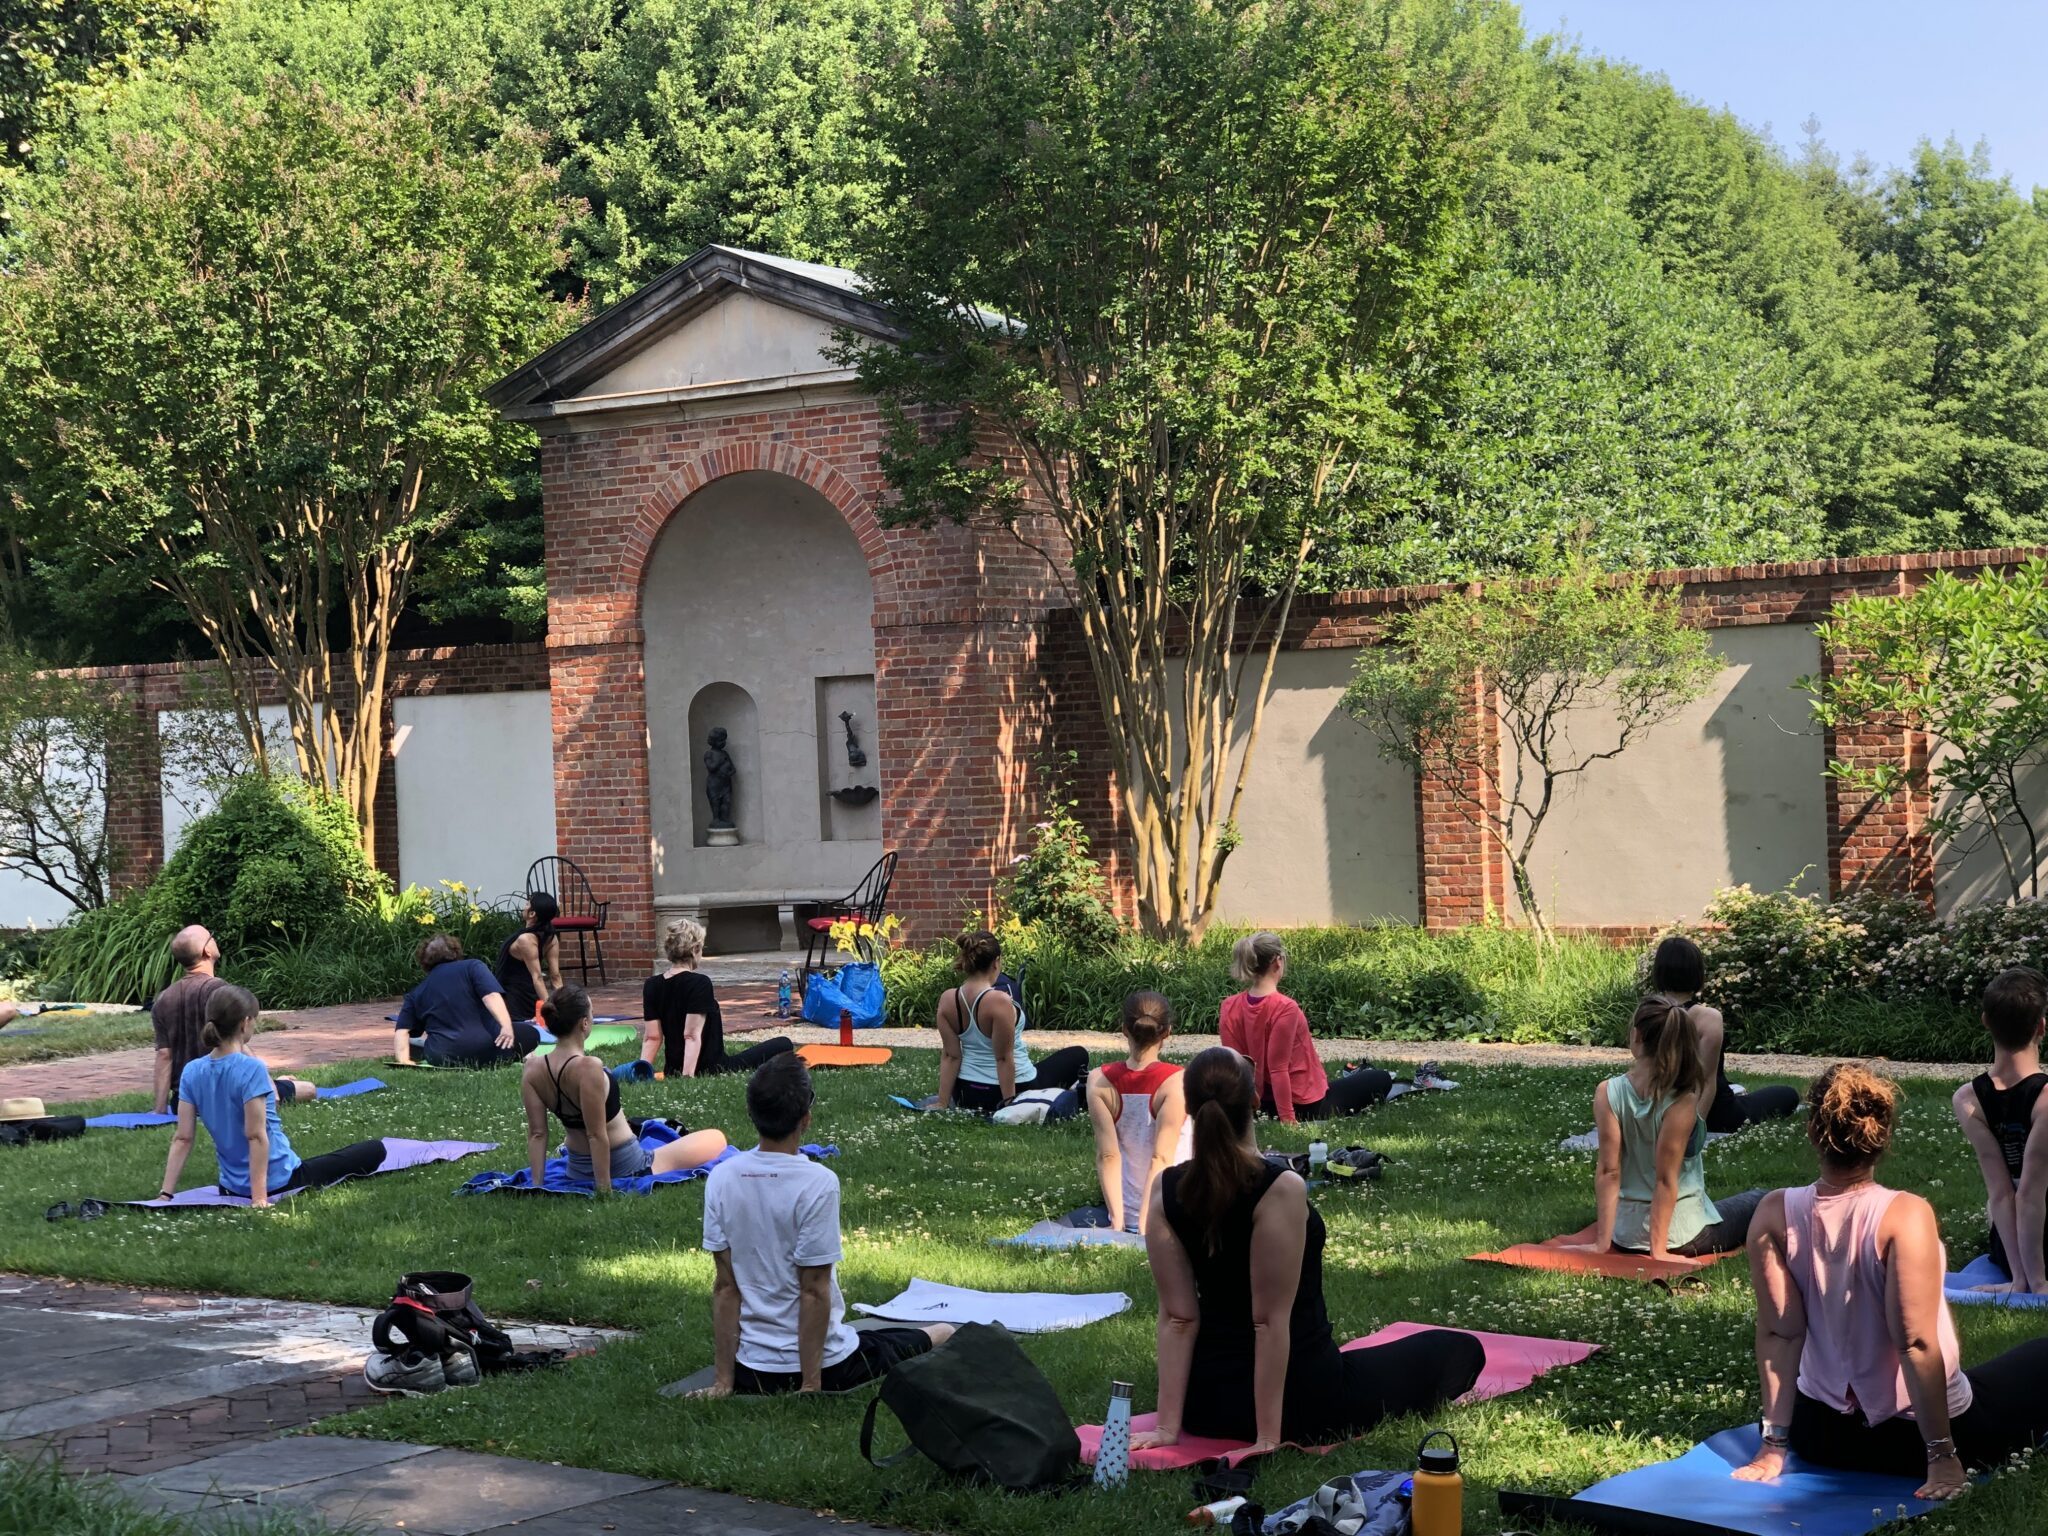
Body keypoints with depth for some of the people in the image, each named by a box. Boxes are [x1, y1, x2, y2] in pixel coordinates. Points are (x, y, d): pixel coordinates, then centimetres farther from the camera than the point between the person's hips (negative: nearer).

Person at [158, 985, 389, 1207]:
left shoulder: (191, 1072, -3)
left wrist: (166, 1195, -2)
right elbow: (256, 1135, -24)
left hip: (233, 1187, 7)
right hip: (279, 1182, -7)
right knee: (375, 1150, 3)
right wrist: (260, 1197, -24)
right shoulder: (251, 1069, -21)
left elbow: (181, 1139, -4)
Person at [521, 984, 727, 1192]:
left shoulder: (532, 1069, -10)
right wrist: (604, 1190, -23)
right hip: (627, 1170, -9)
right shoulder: (588, 1067, -30)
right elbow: (596, 1135, -28)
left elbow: (537, 1134, -6)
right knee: (717, 1139, 8)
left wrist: (537, 1185, -2)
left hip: (578, 1170, 9)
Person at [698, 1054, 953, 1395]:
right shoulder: (818, 1183, -21)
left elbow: (725, 1285, -3)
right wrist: (811, 1386, -13)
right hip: (823, 1363, -4)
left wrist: (724, 1381, 0)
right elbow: (814, 1291, -18)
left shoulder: (721, 1179, -6)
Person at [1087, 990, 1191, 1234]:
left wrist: (1118, 1222, -16)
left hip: (1127, 1218, 5)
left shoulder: (1099, 1081, -7)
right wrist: (1146, 1225, -22)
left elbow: (1107, 1156, -12)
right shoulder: (1177, 1082, -16)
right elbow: (1161, 1158, -21)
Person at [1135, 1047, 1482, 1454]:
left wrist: (1168, 1425, -7)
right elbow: (1271, 1320, -24)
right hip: (1300, 1400, -6)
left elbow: (1177, 1318, -8)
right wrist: (1269, 1437, -20)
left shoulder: (1166, 1191, -8)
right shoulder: (1280, 1190, -25)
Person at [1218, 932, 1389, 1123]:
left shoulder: (1230, 1007, -8)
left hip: (1265, 1103, 7)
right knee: (1381, 1079, 14)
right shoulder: (1285, 1008, -27)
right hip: (1306, 1105, -7)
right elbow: (1277, 1068, -27)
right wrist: (1288, 1119, -22)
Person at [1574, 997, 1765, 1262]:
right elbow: (1666, 1179, -21)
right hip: (1681, 1235, -3)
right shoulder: (1681, 1102, -22)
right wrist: (1659, 1250, -16)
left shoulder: (1607, 1093, -13)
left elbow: (1609, 1172, -13)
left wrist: (1603, 1241, -10)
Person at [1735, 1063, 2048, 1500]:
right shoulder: (1905, 1215, -23)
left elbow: (1778, 1333, -11)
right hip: (1911, 1439, -4)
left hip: (1820, 1439, 4)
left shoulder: (1775, 1215, -12)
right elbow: (1916, 1342, -24)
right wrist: (1942, 1457, -18)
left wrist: (1774, 1444, -7)